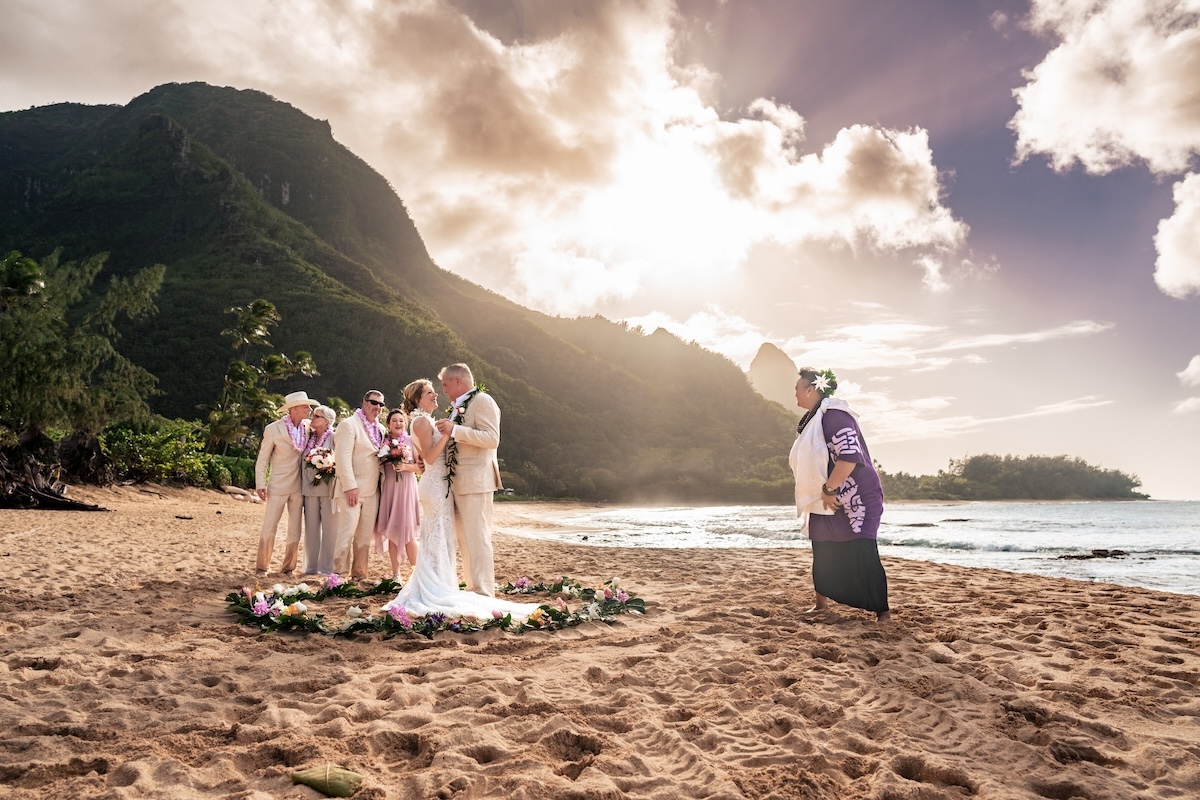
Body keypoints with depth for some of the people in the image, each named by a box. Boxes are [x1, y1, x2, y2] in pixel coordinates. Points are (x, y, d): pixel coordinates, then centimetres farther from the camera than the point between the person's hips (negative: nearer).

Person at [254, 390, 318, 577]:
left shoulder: (308, 427, 2)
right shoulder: (273, 429, -8)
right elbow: (262, 459, -3)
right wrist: (260, 485, -11)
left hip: (299, 487, 4)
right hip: (278, 486, -3)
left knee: (295, 531, 7)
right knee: (269, 528, -1)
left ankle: (289, 567, 20)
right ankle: (262, 567, 13)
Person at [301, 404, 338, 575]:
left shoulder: (335, 437, -4)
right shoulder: (309, 436, 11)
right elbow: (303, 461, 16)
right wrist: (302, 485, 9)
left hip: (328, 488, -5)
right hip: (310, 487, 5)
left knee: (329, 527, -1)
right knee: (311, 527, 8)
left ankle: (328, 567, 5)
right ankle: (311, 566, 16)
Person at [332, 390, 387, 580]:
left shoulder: (381, 429, 16)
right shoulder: (349, 425, -7)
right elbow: (342, 457, -14)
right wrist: (350, 486, -19)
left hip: (372, 491, 7)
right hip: (352, 489, -7)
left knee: (365, 535, 8)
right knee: (347, 532, -9)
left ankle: (359, 574, 15)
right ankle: (339, 574, -2)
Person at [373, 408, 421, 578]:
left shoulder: (411, 441, 1)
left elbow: (421, 466, -1)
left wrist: (405, 466, -15)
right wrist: (390, 464, -5)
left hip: (406, 487, -3)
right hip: (388, 488, 3)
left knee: (408, 531, -5)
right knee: (391, 532, 4)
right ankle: (395, 572, 11)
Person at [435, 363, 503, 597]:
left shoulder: (482, 401, -9)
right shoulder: (459, 406, 20)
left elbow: (492, 438, -21)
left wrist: (455, 430, -24)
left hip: (475, 480, -10)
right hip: (457, 481, 10)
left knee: (477, 537, -9)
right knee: (464, 537, 13)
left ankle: (484, 592, -5)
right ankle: (473, 587, 21)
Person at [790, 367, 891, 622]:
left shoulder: (833, 415, -19)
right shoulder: (810, 419, 11)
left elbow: (849, 457, -29)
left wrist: (828, 489, -22)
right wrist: (820, 493, 17)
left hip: (856, 498, -9)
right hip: (826, 502, 9)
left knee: (862, 556, -8)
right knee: (823, 554, 13)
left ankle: (883, 610, 2)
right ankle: (821, 603, 25)